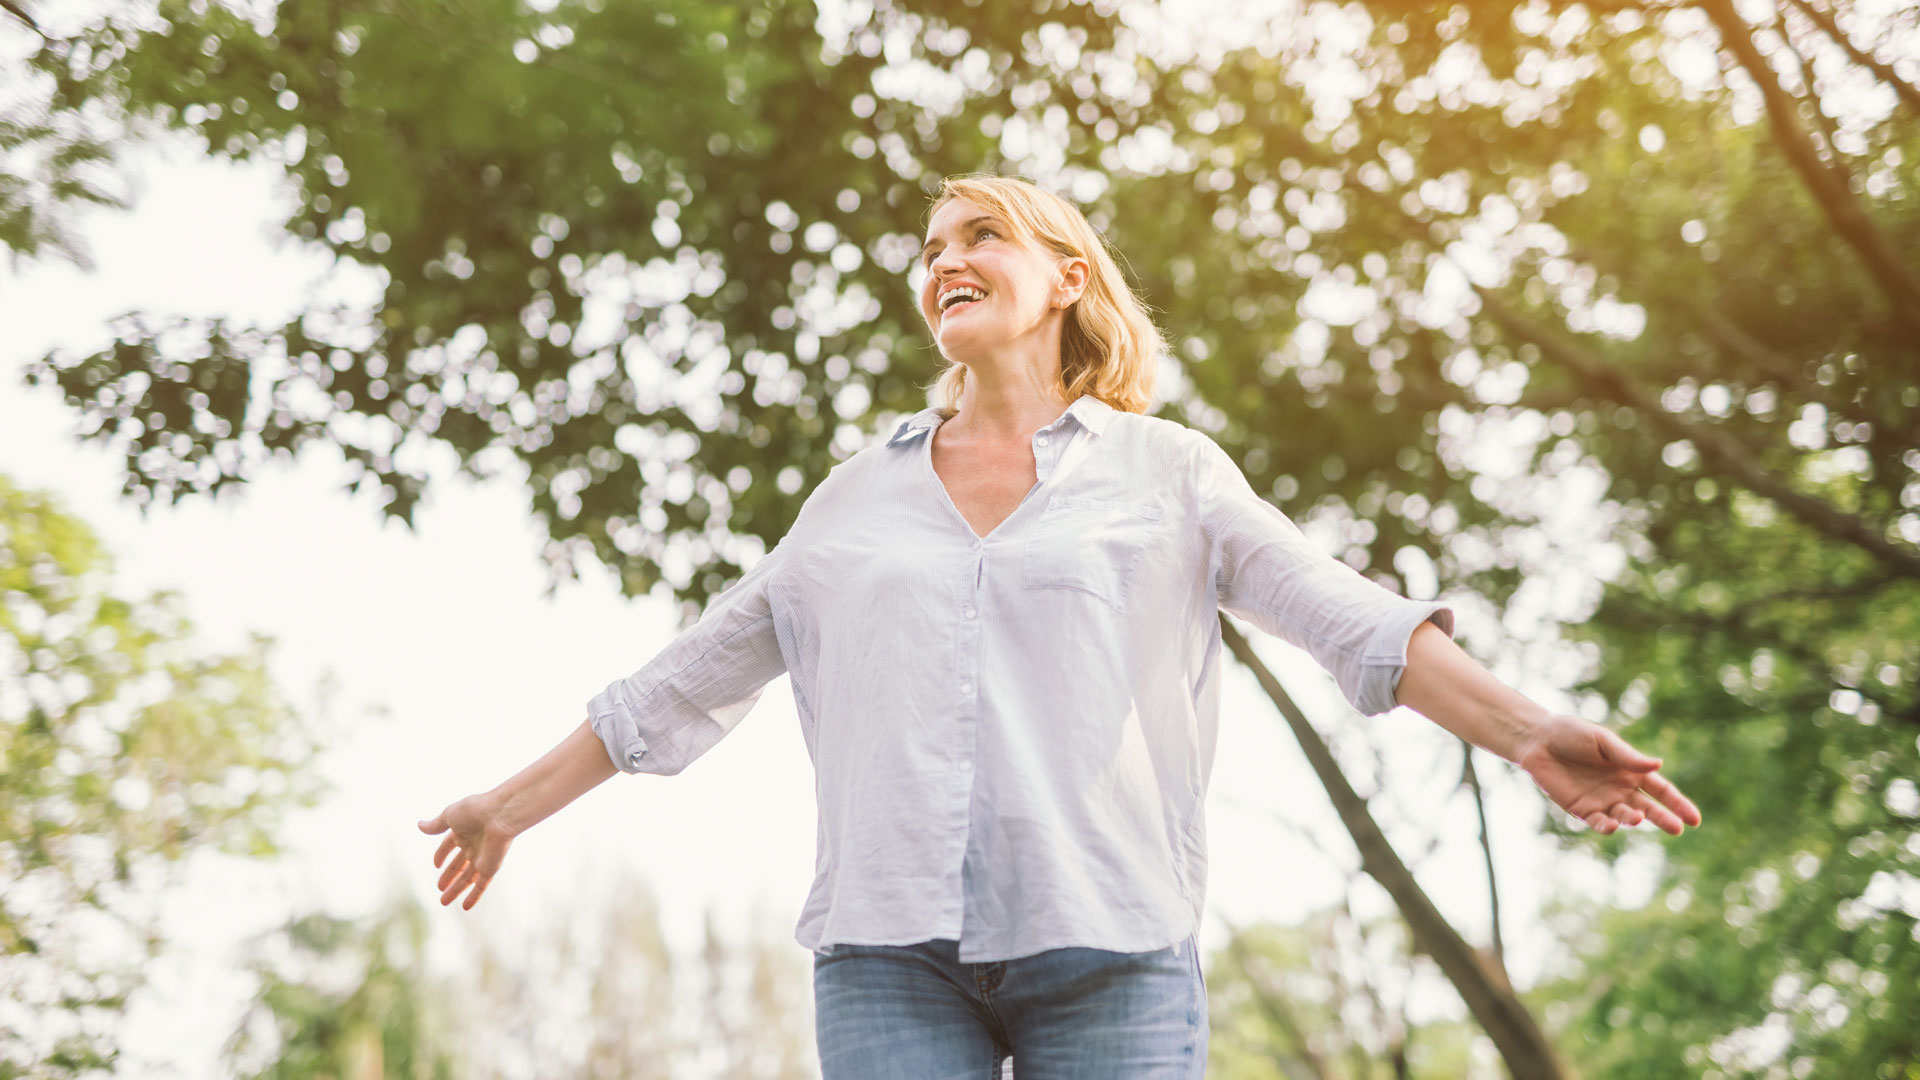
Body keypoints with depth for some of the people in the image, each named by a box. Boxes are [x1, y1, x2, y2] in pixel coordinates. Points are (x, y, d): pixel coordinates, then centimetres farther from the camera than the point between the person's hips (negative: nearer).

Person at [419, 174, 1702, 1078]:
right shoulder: (857, 497, 19)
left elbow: (1349, 619, 0)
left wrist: (1524, 732, -14)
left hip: (1108, 945, -2)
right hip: (891, 947, 2)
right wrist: (514, 804, 26)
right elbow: (686, 681, 24)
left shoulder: (1166, 472, 12)